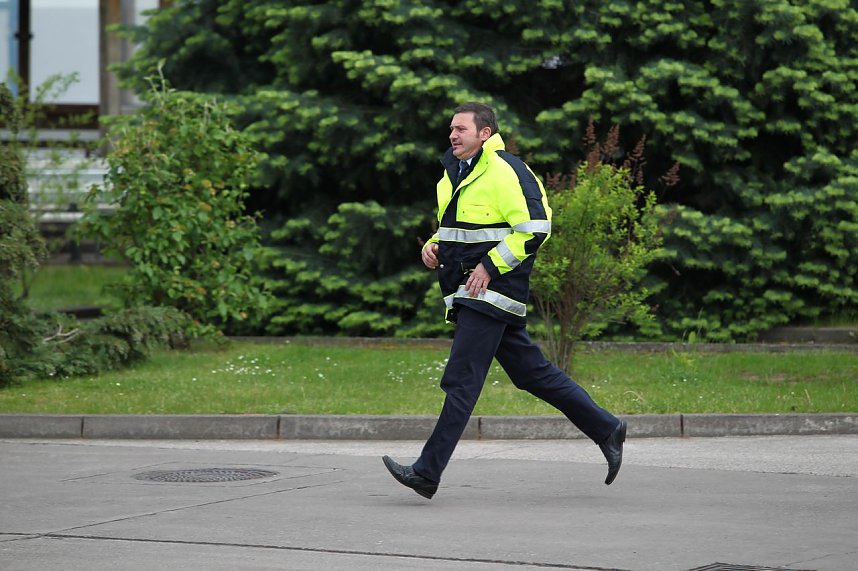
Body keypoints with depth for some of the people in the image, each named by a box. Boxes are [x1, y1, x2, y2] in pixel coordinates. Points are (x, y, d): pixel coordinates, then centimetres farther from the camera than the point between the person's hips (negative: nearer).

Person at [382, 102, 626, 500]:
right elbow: (451, 228, 29)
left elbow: (535, 228, -18)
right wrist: (432, 247, 7)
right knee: (532, 373, 13)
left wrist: (490, 265, -19)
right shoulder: (455, 174, 17)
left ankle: (428, 472, -11)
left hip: (492, 290, -10)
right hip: (469, 294, 10)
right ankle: (606, 429, 21)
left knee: (461, 381, -11)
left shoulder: (505, 172, -13)